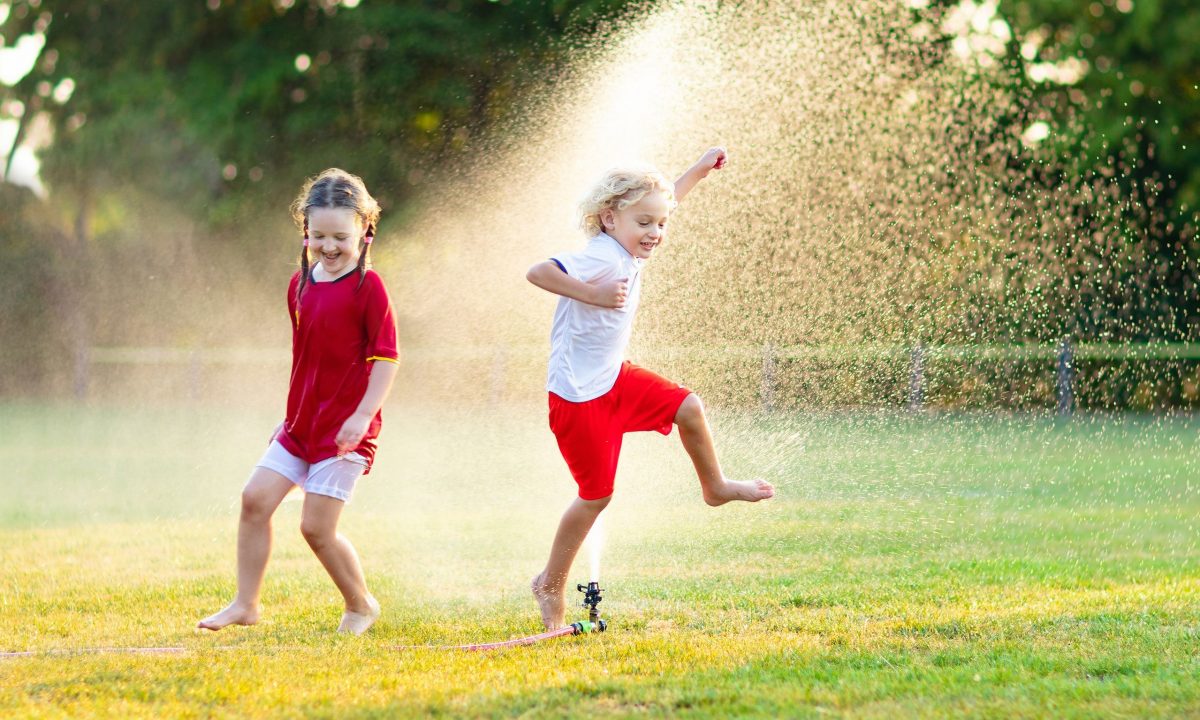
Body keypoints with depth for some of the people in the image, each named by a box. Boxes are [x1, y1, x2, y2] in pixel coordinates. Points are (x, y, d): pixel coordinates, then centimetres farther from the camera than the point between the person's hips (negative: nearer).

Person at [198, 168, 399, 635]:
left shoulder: (367, 287, -12)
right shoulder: (301, 284, 10)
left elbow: (386, 357, -13)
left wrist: (362, 415, -21)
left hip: (344, 428, -7)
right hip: (301, 422, 7)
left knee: (316, 526, -7)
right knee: (255, 498, -4)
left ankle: (361, 605, 14)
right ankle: (246, 604, 5)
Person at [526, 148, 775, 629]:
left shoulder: (630, 249, 2)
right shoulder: (600, 259, -25)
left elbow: (661, 202, 23)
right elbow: (537, 272, -38)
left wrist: (700, 170, 23)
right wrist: (593, 294, -39)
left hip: (614, 380, 8)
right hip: (579, 396, -8)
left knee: (688, 409, 5)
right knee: (597, 494, 0)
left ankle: (715, 487, 32)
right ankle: (551, 584, 15)